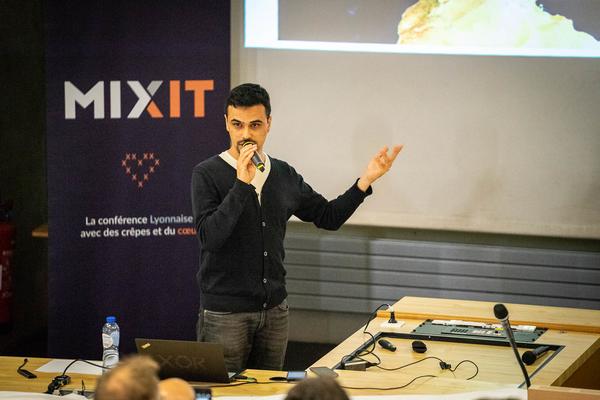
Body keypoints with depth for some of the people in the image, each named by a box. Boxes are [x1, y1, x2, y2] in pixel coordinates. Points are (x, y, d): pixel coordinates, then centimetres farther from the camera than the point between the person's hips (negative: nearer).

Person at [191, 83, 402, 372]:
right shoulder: (207, 174, -8)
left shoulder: (285, 175, 7)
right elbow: (210, 236, -20)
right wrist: (242, 183, -25)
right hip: (224, 313, -5)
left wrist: (366, 179, 3)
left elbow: (329, 216, 14)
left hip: (274, 311, 5)